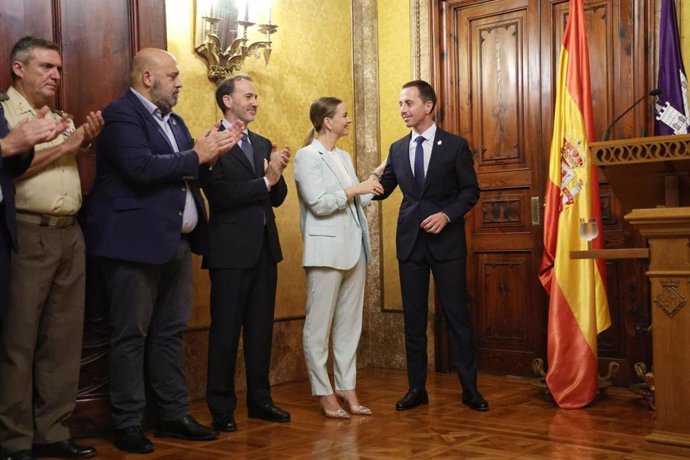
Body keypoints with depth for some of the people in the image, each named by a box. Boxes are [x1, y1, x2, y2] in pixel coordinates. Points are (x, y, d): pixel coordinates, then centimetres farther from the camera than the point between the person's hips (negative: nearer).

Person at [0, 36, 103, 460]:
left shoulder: (64, 121, 19)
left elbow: (86, 184, 18)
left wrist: (86, 145, 1)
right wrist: (64, 147, -10)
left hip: (69, 236, 7)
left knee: (64, 338, 8)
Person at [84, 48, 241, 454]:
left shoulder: (173, 120, 19)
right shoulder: (121, 114, -10)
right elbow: (141, 168, -24)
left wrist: (212, 150, -1)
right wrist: (196, 155, -15)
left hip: (177, 242, 9)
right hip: (136, 243, -8)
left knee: (171, 332, 12)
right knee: (132, 335, 0)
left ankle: (174, 416, 21)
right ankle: (128, 425, 9)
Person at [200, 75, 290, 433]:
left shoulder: (263, 144, 15)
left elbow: (277, 197, 10)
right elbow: (219, 195, -19)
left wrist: (277, 173, -10)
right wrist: (265, 180, -17)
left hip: (265, 248, 7)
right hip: (232, 250, -7)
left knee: (261, 328, 13)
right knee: (226, 330, 1)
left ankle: (259, 399, 23)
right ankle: (221, 408, 11)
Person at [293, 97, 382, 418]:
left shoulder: (344, 157, 17)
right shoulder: (307, 156, -6)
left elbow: (360, 201, 15)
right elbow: (319, 204, -15)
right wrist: (356, 189, -13)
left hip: (353, 248, 8)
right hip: (326, 250, -8)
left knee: (350, 323, 9)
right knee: (319, 325, 0)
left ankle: (346, 388, 17)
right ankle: (324, 394, 8)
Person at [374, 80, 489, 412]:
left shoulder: (455, 146, -1)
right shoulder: (397, 149, 10)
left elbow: (471, 190, -1)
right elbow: (381, 189, 8)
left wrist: (447, 214, -15)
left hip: (446, 242, -3)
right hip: (410, 242, 4)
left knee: (457, 315, 0)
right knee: (413, 318, 8)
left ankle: (469, 388, 10)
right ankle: (416, 388, 17)